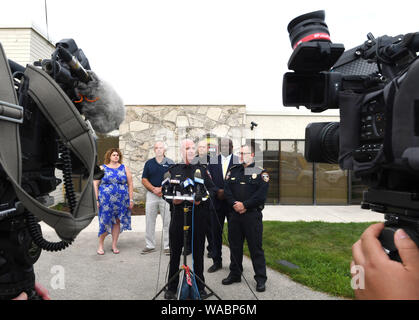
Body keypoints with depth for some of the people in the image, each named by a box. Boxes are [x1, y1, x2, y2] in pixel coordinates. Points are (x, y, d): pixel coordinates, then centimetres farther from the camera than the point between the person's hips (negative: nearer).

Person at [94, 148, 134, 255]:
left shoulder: (124, 168, 9)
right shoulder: (102, 168, 6)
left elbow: (130, 184, 8)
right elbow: (95, 184, 3)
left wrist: (131, 199, 2)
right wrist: (96, 200, -5)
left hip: (121, 201, 2)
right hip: (105, 201, -1)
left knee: (117, 222, 5)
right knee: (105, 222, -1)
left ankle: (114, 245, 18)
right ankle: (100, 245, 17)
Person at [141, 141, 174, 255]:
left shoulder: (170, 163, 3)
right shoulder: (149, 163, 10)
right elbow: (144, 179, 7)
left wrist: (162, 189, -12)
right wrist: (153, 189, -9)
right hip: (151, 194, 3)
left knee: (167, 222, -1)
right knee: (149, 221, 7)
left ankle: (168, 246, 9)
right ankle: (150, 245, 18)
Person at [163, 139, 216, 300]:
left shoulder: (203, 169, 9)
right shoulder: (173, 170, 10)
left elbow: (212, 189, 6)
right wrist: (172, 199, -9)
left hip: (198, 215, 0)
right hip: (178, 213, 1)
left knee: (198, 252, 8)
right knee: (175, 252, 7)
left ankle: (200, 286, 23)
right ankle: (172, 286, 22)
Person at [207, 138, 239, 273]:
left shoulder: (238, 161, 0)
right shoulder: (212, 161, 9)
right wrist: (217, 191, -11)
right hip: (217, 202, 3)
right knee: (216, 232, 9)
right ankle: (217, 261, 22)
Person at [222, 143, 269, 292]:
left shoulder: (261, 173, 0)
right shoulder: (233, 171, 12)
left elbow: (261, 195, -11)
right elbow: (226, 190, 3)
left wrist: (244, 205, -16)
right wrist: (234, 204, -12)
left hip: (252, 214, -4)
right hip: (234, 214, 4)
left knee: (255, 247, 1)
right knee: (235, 245, 13)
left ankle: (260, 279, 13)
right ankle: (235, 274, 29)